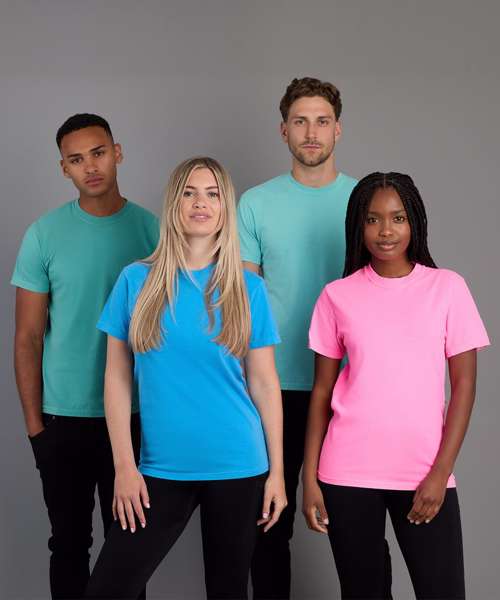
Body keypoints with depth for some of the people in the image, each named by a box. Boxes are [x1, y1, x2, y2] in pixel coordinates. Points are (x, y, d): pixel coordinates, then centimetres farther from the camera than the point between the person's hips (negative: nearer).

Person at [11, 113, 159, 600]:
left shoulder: (152, 230, -2)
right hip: (65, 417, 0)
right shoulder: (44, 235, -4)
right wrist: (34, 422, -5)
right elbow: (28, 337, -2)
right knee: (69, 541, 11)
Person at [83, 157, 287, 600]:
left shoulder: (248, 288, 1)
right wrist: (124, 465, -4)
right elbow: (117, 379, 2)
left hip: (237, 466, 0)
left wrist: (276, 471, 1)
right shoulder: (137, 281, 1)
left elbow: (264, 384, 3)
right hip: (161, 468, 0)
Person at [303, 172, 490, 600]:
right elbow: (322, 390, 6)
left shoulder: (448, 287, 0)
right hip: (348, 474, 1)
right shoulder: (337, 296, 3)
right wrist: (310, 477, 1)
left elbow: (464, 385, 0)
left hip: (424, 473, -1)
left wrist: (440, 472, -7)